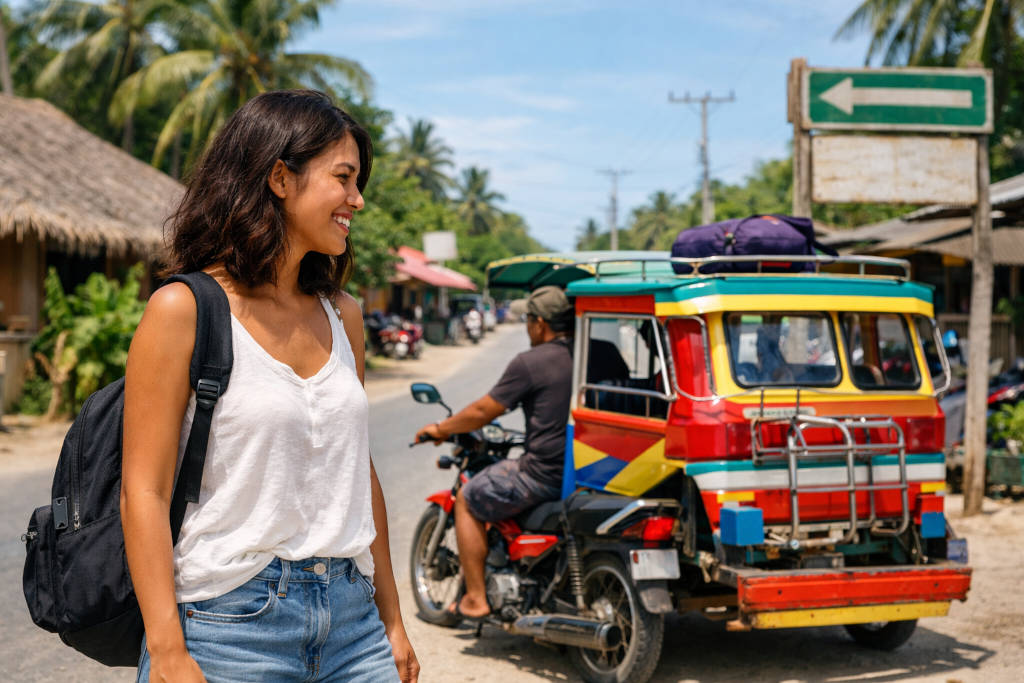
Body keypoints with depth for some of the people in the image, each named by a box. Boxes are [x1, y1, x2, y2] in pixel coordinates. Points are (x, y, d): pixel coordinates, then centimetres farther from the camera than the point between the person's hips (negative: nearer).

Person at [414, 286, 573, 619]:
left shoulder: (530, 362, -12)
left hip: (545, 473, -8)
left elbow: (483, 412, -5)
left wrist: (440, 428, 11)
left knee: (467, 499, 13)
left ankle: (475, 598, 11)